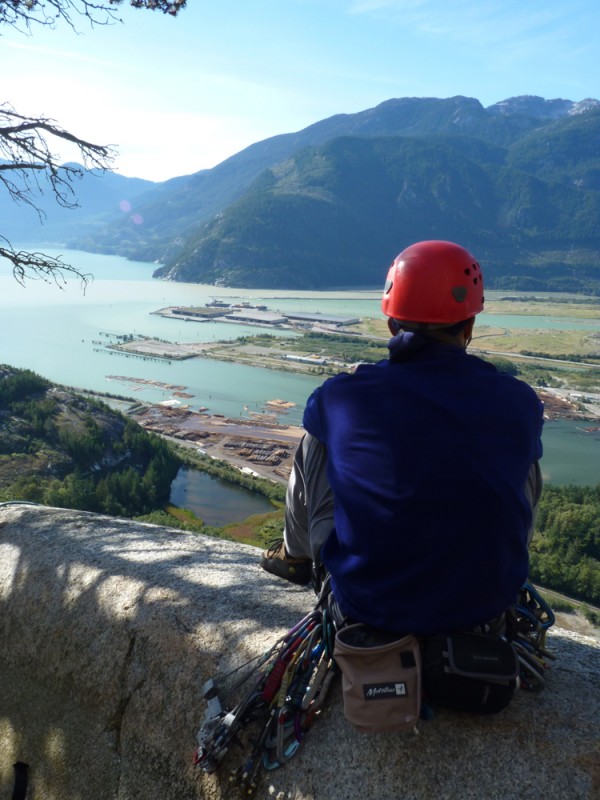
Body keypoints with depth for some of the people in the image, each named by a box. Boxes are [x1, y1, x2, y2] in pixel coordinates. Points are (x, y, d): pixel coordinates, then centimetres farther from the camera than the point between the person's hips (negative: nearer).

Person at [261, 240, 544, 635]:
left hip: (366, 599, -1)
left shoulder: (342, 395, -15)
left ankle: (297, 555, 44)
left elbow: (319, 417, 8)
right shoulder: (520, 402, -10)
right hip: (488, 601, 2)